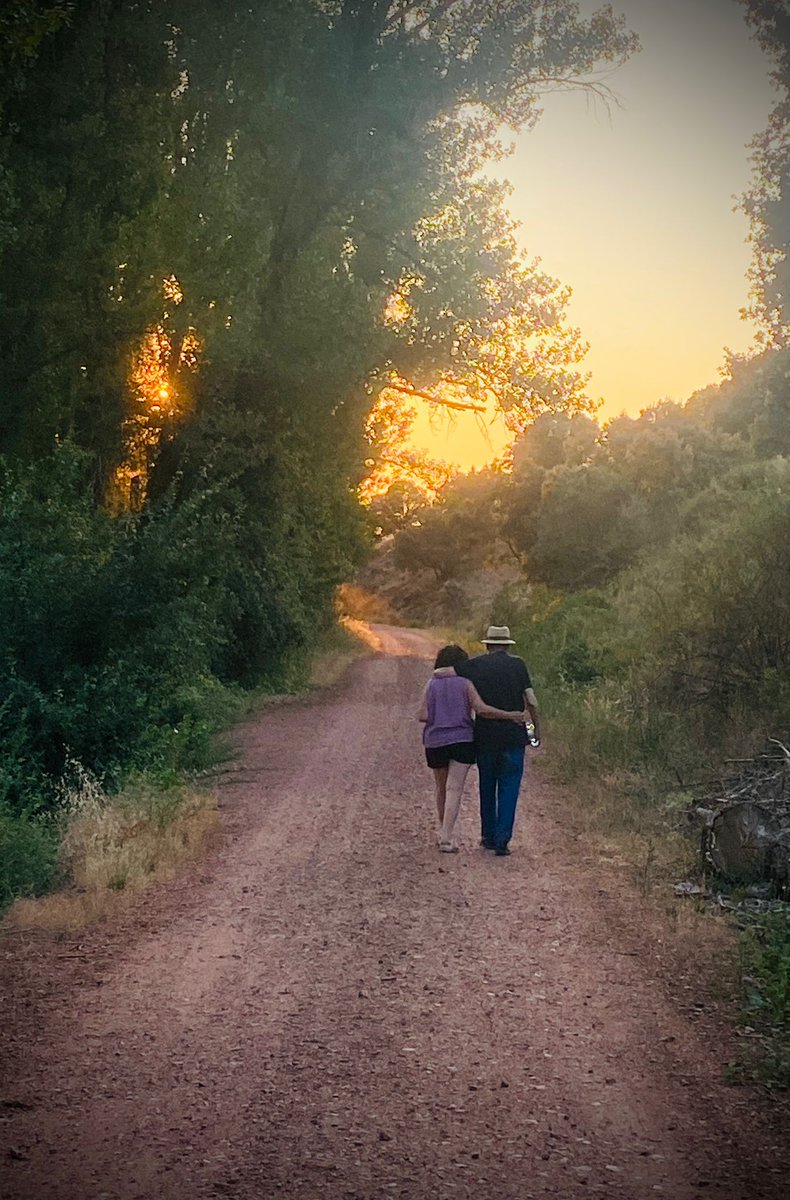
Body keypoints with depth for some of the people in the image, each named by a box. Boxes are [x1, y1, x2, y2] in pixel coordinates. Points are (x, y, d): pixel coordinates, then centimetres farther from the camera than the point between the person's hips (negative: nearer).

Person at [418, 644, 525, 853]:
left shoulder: (431, 684, 4)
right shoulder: (465, 683, -2)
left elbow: (423, 716, -2)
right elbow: (481, 709, -13)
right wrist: (509, 716, -6)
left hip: (435, 742, 3)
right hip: (461, 741, -3)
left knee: (441, 789, 18)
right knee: (454, 789, -7)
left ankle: (444, 833, 30)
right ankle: (446, 838, -18)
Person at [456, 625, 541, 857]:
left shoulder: (475, 665, 1)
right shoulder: (517, 664, 0)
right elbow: (530, 700, -4)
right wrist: (537, 728, 6)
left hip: (484, 735, 1)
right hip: (513, 735, -1)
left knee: (487, 786, 14)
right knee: (509, 788, 2)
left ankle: (488, 836, 21)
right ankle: (502, 839, -7)